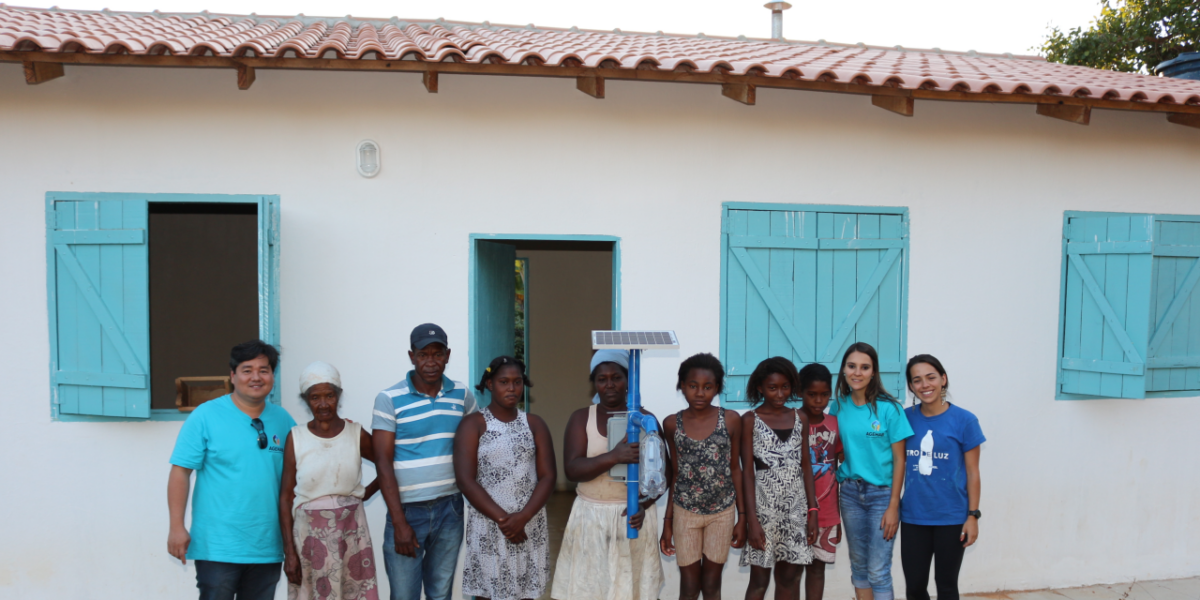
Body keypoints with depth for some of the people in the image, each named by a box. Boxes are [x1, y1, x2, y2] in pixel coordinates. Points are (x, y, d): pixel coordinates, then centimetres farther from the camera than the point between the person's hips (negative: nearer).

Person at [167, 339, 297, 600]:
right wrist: (177, 527, -12)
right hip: (218, 548, -4)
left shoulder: (283, 420, 6)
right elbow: (180, 472, -7)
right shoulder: (206, 416, -5)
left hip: (267, 548, 4)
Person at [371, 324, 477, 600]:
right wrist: (399, 522, -13)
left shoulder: (462, 395, 4)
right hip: (407, 510, -3)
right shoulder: (389, 400, -7)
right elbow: (384, 464, -9)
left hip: (450, 509, 3)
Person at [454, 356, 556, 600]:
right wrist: (502, 519, -15)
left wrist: (522, 517, -14)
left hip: (530, 526, 3)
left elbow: (548, 476, 0)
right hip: (488, 526, -2)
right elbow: (465, 480, -10)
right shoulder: (473, 424, -2)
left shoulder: (534, 424, 6)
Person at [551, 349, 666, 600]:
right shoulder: (581, 418, 1)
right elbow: (572, 469, -12)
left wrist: (644, 505, -14)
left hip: (634, 515, 0)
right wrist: (613, 457, -28)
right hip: (591, 516, 0)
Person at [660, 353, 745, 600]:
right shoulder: (672, 424, -4)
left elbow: (735, 469, 0)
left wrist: (742, 516, 0)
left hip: (722, 513, 0)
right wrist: (667, 522, 4)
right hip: (685, 513, 1)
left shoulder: (731, 420, -8)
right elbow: (675, 475, 4)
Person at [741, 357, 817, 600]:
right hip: (764, 506, -3)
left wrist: (812, 509, 2)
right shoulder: (750, 420, -3)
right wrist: (752, 518, -12)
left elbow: (806, 466, 9)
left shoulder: (800, 418, 7)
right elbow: (748, 471, -6)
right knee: (759, 579, 3)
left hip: (796, 507, 4)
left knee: (790, 578, 9)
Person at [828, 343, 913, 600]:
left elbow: (899, 460, -8)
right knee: (858, 566, 13)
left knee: (878, 571, -3)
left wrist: (893, 506, -11)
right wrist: (833, 491, 0)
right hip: (850, 492, 4)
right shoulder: (838, 407, 2)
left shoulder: (888, 408, -10)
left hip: (882, 493, -4)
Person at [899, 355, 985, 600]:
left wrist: (973, 515, -7)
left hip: (951, 518, -2)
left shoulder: (964, 420, -7)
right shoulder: (905, 418, 0)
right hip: (913, 517, 2)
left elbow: (972, 472, -4)